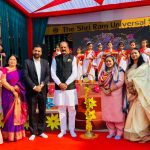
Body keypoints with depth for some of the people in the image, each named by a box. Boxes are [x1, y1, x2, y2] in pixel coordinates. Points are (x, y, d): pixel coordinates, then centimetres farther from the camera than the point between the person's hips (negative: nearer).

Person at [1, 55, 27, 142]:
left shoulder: (19, 71, 13)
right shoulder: (5, 70, 1)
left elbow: (22, 82, 7)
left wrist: (17, 87, -13)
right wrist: (12, 90, -16)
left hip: (18, 95, 4)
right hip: (8, 95, -4)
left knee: (18, 114, 6)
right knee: (10, 114, -2)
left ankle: (17, 133, 14)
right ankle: (10, 135, 5)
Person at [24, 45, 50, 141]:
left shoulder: (45, 62, 9)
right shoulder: (27, 62, 1)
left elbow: (48, 75, 3)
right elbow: (26, 76, -6)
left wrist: (41, 85, -11)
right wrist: (34, 87, -14)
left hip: (43, 90, 3)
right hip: (31, 91, -2)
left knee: (42, 111, 8)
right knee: (32, 112, 3)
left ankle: (41, 131, 20)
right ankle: (33, 132, 14)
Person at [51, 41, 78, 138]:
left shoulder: (73, 58, 2)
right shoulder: (56, 59, 6)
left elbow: (74, 73, -4)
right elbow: (53, 73, 1)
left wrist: (66, 84, -12)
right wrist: (59, 84, -11)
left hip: (70, 87, -1)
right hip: (59, 88, 1)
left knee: (72, 110, 6)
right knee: (61, 110, 9)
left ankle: (72, 130, 21)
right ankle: (63, 130, 22)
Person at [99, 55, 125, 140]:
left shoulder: (119, 71, 1)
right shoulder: (104, 72, 16)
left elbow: (120, 82, -11)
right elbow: (100, 83, 9)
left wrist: (110, 90, -15)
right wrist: (104, 90, -10)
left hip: (115, 95, -5)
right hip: (105, 95, 5)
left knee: (117, 113, -5)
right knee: (107, 113, 5)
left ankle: (119, 132, 6)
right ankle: (111, 132, 15)